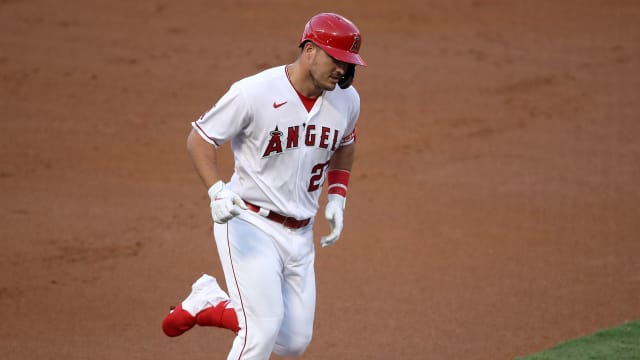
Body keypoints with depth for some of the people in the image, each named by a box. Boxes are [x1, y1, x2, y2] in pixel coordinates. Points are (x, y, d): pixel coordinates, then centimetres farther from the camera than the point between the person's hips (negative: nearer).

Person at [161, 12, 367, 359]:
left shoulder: (347, 100, -2)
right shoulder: (254, 93, -19)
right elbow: (199, 138, -10)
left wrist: (337, 197, 8)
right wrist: (216, 190, -25)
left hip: (299, 235, 6)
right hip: (250, 223, -6)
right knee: (265, 326, -19)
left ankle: (209, 303, 28)